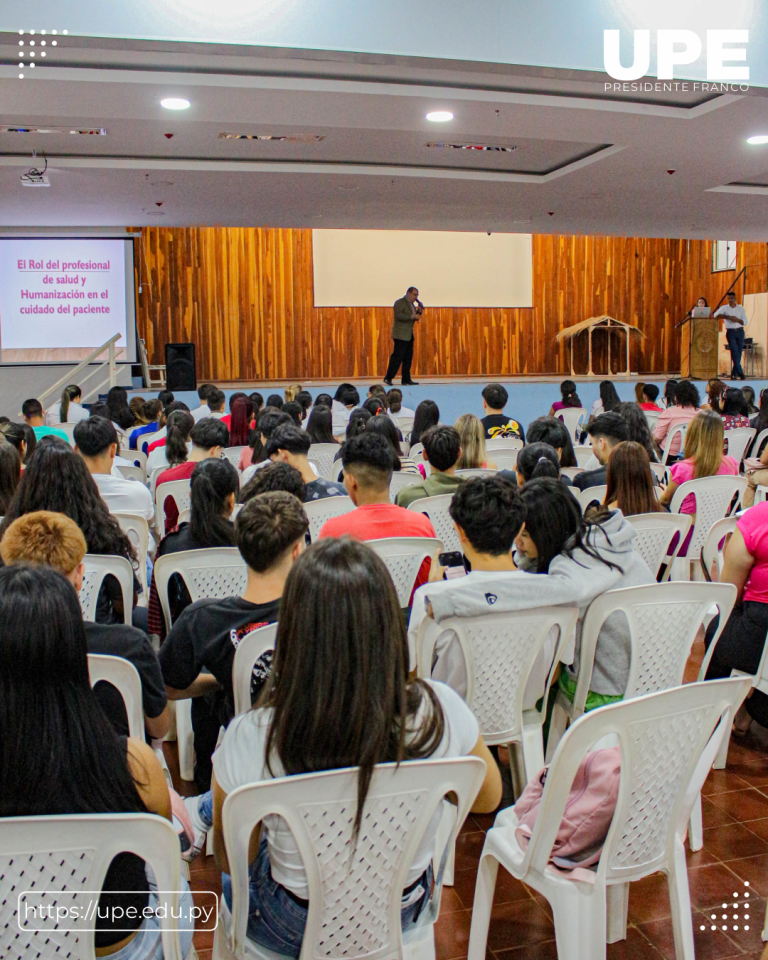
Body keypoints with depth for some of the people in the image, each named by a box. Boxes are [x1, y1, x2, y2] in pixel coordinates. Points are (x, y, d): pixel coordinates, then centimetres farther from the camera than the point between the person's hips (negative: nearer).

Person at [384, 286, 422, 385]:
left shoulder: (411, 304, 19)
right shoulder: (400, 302, -7)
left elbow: (414, 318, 21)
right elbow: (398, 315, -20)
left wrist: (419, 312, 3)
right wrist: (412, 316, -25)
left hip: (409, 335, 9)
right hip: (401, 335, -9)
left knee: (408, 357, 6)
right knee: (398, 356, -10)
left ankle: (406, 380, 9)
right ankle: (388, 378, -5)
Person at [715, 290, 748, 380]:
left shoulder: (741, 309, 9)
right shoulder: (724, 308, 4)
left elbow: (745, 322, 5)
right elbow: (715, 315, -10)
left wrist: (737, 320, -15)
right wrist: (728, 317, -17)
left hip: (740, 332, 2)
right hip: (730, 332, -2)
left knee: (739, 353, 0)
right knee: (734, 353, -12)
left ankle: (734, 374, 7)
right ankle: (740, 373, -15)